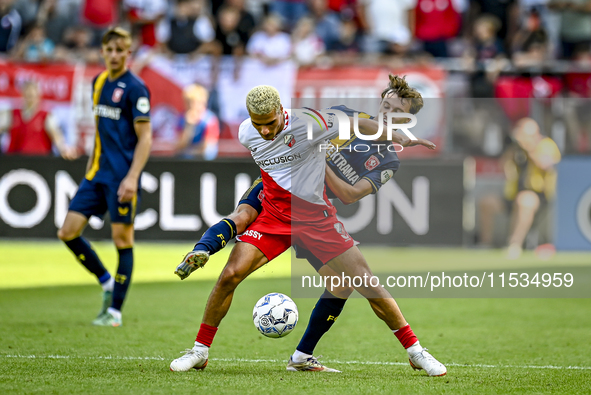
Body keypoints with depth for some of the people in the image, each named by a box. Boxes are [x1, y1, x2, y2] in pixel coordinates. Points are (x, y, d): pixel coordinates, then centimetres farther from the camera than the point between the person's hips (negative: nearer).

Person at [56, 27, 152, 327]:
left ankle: (115, 311, 4)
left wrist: (132, 178, -20)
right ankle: (106, 282, 19)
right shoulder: (99, 82, 12)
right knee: (68, 232, 1)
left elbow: (145, 137, -13)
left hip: (122, 177, -8)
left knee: (123, 240, -2)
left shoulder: (135, 88, -10)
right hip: (98, 172, 8)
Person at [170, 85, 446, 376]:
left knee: (366, 283, -7)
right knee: (230, 275, -14)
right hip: (273, 216, 3)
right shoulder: (246, 134, -5)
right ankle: (200, 351, 2)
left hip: (316, 217, -3)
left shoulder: (306, 124, -19)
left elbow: (356, 125, -11)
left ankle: (415, 352, 4)